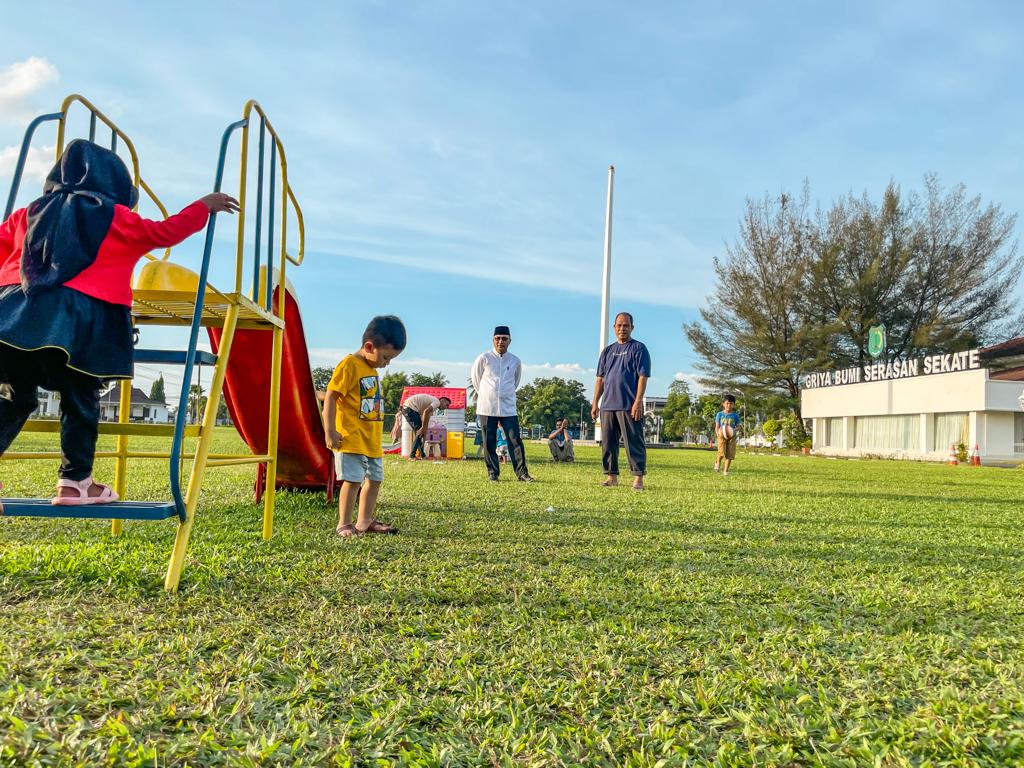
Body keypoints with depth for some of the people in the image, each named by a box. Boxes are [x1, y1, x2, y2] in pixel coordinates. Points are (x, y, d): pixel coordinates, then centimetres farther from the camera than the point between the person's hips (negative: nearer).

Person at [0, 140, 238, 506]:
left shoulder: (30, 213, 21)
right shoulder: (115, 217, 7)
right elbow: (165, 232, 9)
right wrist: (204, 205, 20)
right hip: (76, 319, -5)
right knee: (80, 399, 4)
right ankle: (75, 481, 5)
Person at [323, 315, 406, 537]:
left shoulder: (371, 369, 14)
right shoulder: (349, 365, -13)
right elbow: (330, 397, -17)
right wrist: (330, 431, -21)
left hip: (371, 439, 9)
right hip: (350, 438, -9)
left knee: (374, 479, 14)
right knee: (353, 479, -10)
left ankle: (365, 522, 26)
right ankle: (344, 524, 3)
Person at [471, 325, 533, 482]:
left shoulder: (515, 361, 3)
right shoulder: (484, 358, -3)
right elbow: (475, 377, 11)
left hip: (508, 408, 1)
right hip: (487, 408, -1)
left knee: (515, 440, -4)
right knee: (489, 442, 4)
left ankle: (522, 473, 0)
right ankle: (492, 473, 13)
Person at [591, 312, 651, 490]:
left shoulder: (638, 348, 1)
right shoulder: (607, 351, 17)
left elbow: (643, 377, -7)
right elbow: (600, 378, 18)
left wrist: (638, 402, -16)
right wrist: (595, 403, 11)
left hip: (629, 406, -6)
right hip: (607, 405, 6)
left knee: (634, 442, -5)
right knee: (608, 443, 8)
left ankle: (638, 477, -2)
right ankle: (611, 476, 16)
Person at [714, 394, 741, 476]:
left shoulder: (735, 415, 5)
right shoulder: (719, 414, 4)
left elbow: (738, 426, 7)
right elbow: (717, 426, 3)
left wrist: (734, 430, -16)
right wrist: (718, 433, -17)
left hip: (731, 436, 2)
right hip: (722, 436, -2)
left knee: (730, 454, -3)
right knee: (722, 452, -18)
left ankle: (725, 470, 11)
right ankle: (718, 462, 14)